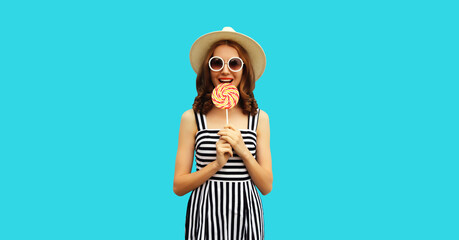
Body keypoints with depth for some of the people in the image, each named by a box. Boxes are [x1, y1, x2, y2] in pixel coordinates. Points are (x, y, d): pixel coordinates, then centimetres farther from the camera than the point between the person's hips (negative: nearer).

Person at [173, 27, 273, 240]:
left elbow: (266, 187, 1)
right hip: (206, 215, -1)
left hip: (246, 215, 2)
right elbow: (178, 186, -3)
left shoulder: (259, 118, 2)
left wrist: (243, 152, -13)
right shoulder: (192, 118, -3)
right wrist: (217, 164, -16)